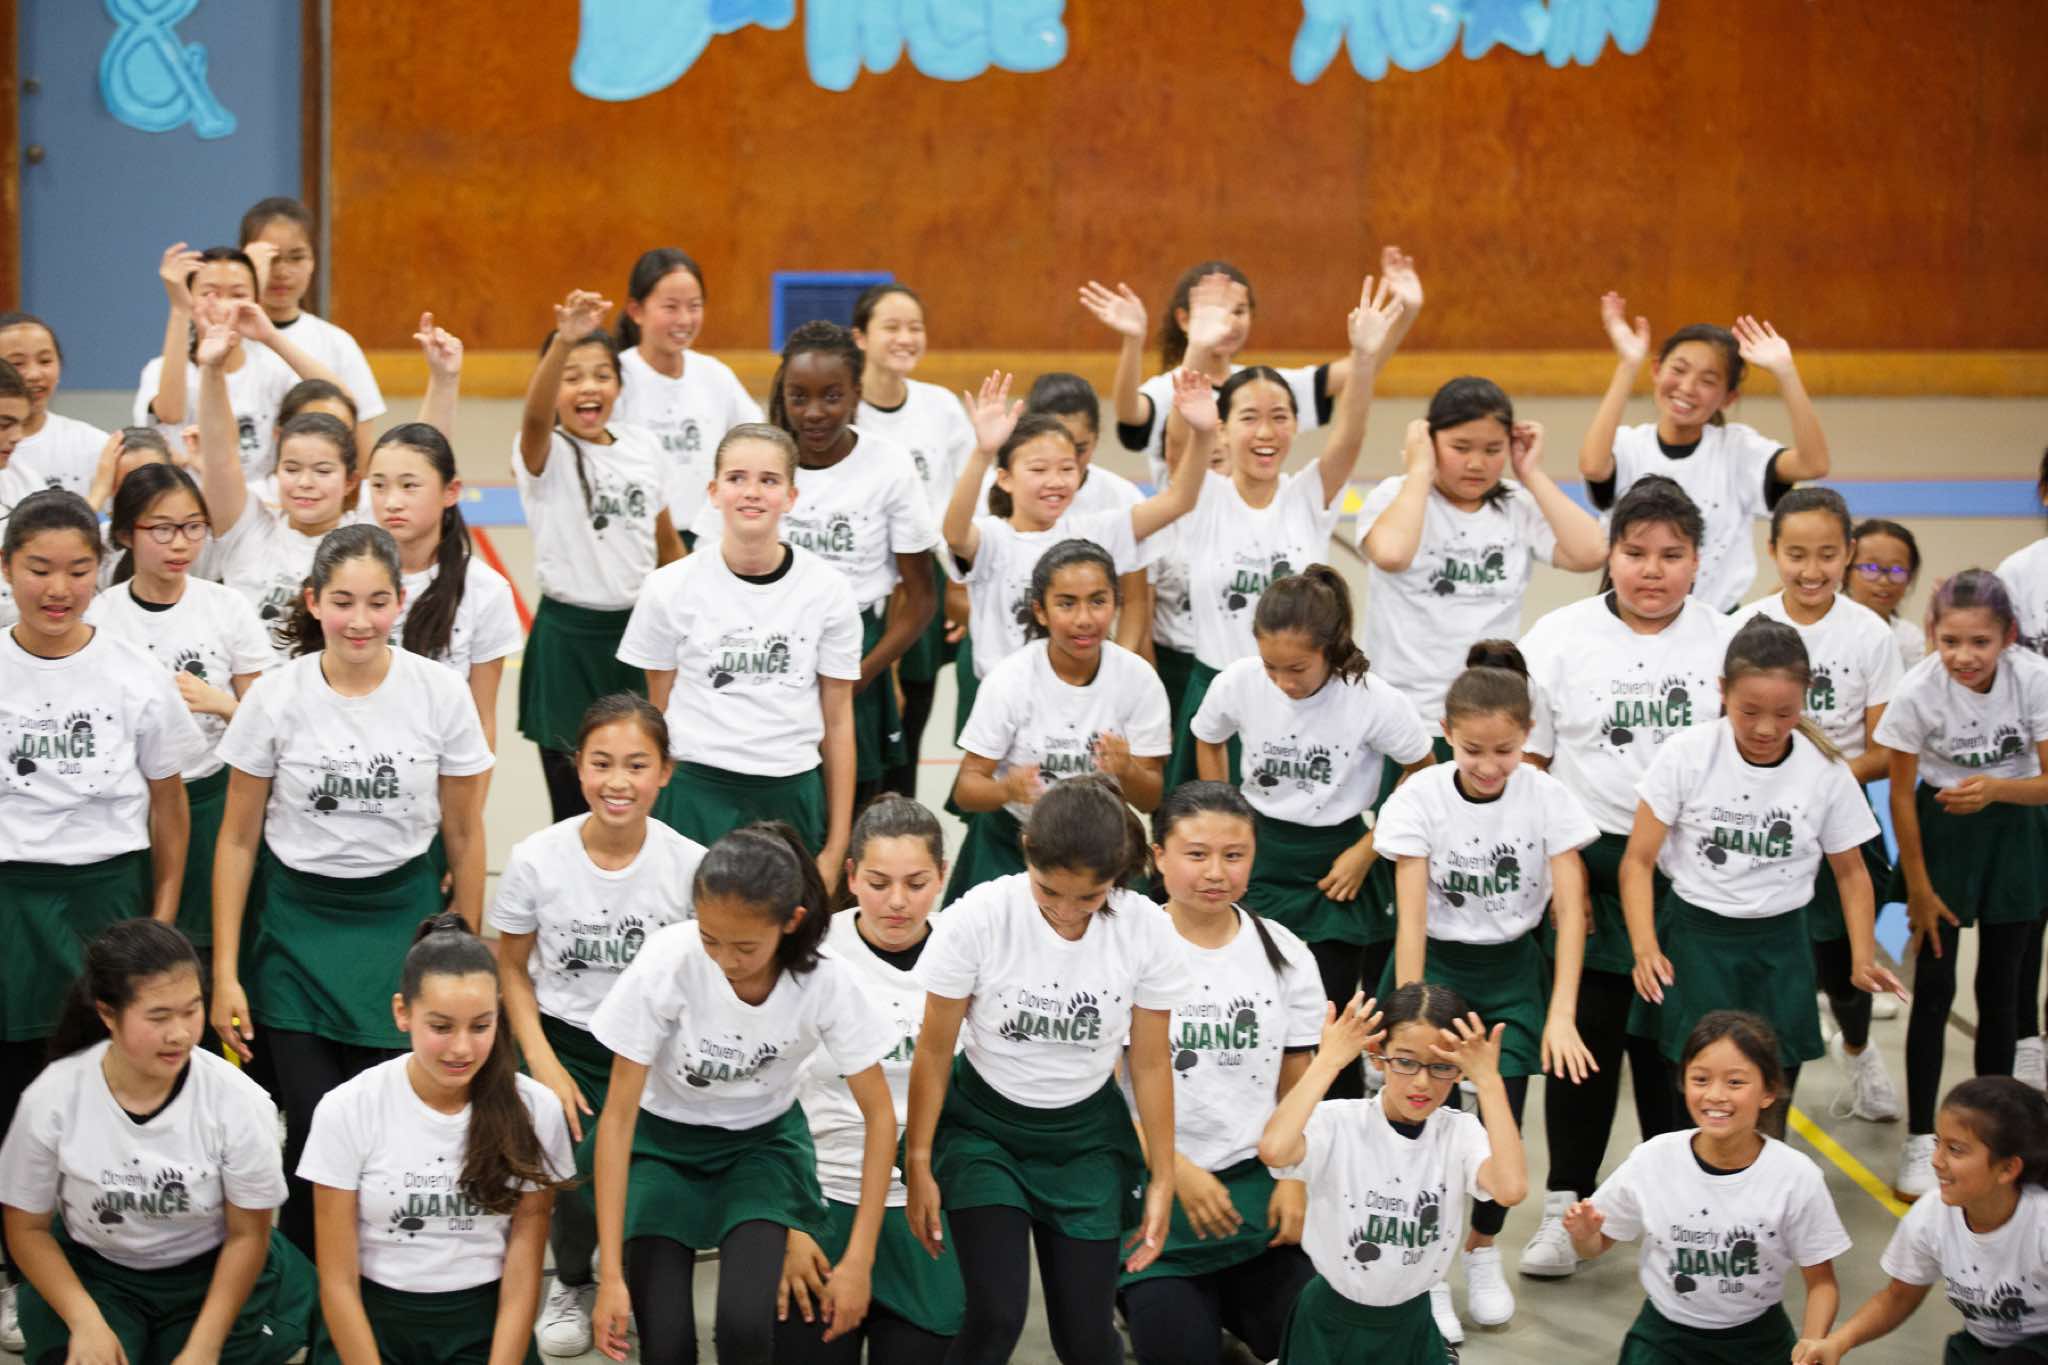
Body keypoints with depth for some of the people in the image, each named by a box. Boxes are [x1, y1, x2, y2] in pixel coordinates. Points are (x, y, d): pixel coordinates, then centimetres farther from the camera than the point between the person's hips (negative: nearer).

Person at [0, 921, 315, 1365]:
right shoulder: (51, 1100, -18)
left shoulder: (238, 1100, -20)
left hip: (209, 1273, 0)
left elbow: (247, 1235, -9)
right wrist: (86, 1321, -20)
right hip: (90, 1273, 0)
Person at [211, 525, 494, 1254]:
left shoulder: (441, 693, -7)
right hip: (300, 925, 0)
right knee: (313, 1128, -8)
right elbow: (239, 839, 1)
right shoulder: (276, 696, -7)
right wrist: (225, 970, -1)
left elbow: (463, 834, 3)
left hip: (403, 918, 0)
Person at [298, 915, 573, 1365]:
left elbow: (522, 1281, -4)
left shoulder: (534, 1110, -6)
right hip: (373, 1321, -1)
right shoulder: (347, 1110, -8)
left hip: (483, 1326, 1)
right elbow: (338, 1282, -6)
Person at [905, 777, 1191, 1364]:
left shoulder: (1146, 930, -15)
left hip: (1087, 1135, 2)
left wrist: (1162, 1179, 0)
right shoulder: (977, 919, -21)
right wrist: (919, 1165, -5)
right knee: (997, 1315, -19)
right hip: (985, 1125, -2)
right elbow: (934, 1050, -8)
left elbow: (1150, 1063, -3)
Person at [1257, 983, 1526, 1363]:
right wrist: (1328, 1061, -28)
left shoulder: (1460, 1132, -8)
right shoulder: (1339, 1123, -16)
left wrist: (1489, 1081, -24)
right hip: (1331, 1327, -3)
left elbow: (1511, 1190, -29)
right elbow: (1273, 1150, -38)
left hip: (1410, 1324, 3)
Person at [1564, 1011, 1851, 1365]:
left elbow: (1821, 1283, -6)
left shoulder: (1796, 1177, -16)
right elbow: (1596, 1246, 2)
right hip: (1665, 1334, 0)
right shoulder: (1651, 1161, -13)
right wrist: (1584, 1234, -21)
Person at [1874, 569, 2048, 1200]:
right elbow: (1901, 793, -11)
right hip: (1941, 831, -1)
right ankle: (1921, 1141, 6)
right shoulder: (1918, 689, -23)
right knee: (1934, 989, -2)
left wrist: (1995, 787, -36)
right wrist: (1918, 886, -9)